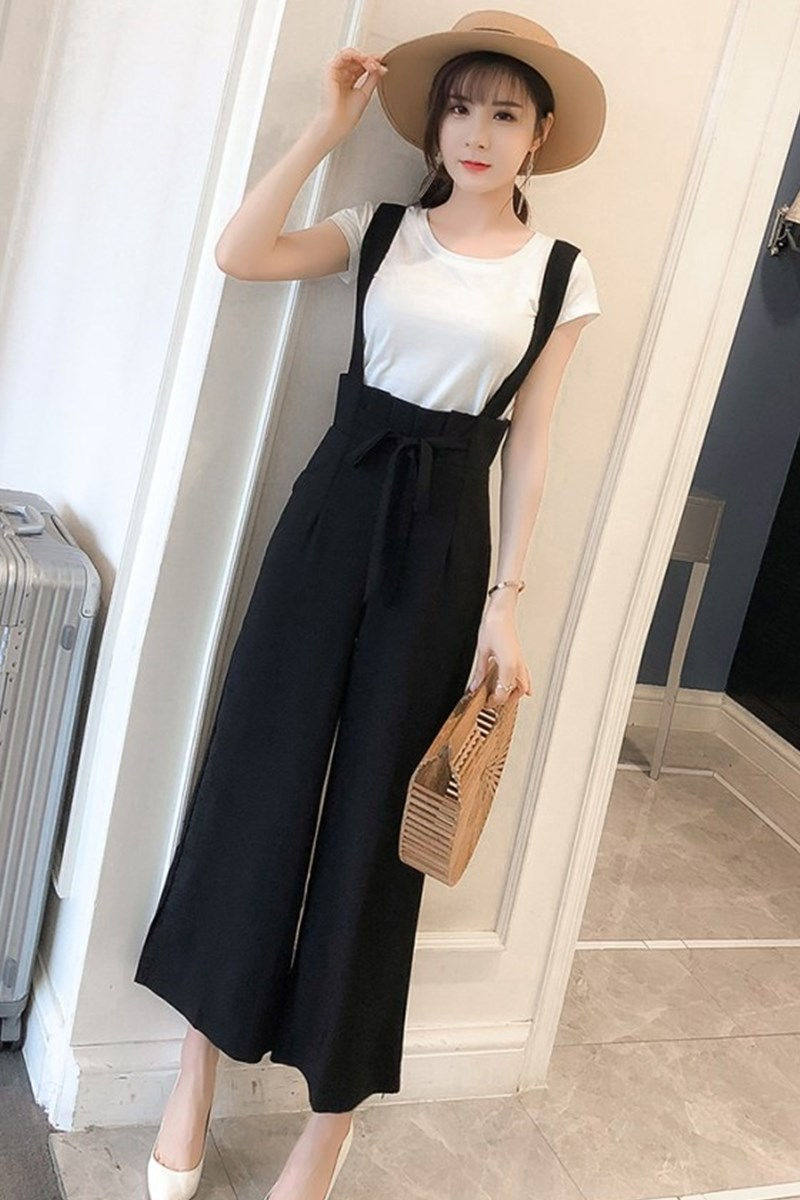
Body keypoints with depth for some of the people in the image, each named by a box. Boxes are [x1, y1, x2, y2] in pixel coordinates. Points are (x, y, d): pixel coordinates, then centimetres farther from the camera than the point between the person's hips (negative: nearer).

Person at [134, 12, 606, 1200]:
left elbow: (529, 446, 2)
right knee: (258, 773, 5)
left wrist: (507, 597, -3)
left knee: (375, 811, 5)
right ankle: (198, 1069, 24)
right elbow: (238, 253, -8)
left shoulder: (560, 274, 3)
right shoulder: (380, 230, 6)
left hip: (441, 537, -1)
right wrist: (328, 127, -7)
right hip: (334, 508, 2)